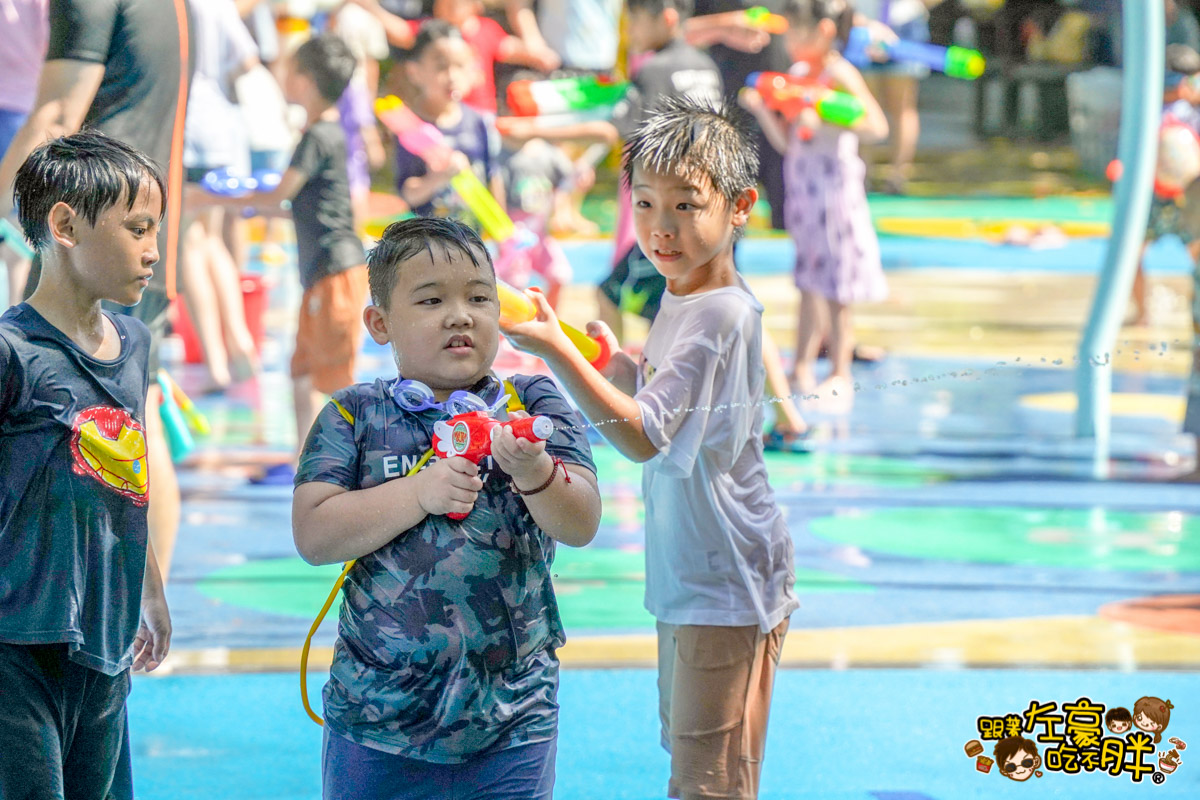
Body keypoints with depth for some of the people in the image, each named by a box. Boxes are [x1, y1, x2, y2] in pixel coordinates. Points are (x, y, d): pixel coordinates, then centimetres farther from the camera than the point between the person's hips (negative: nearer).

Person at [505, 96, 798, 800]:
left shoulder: (723, 314, -23)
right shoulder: (682, 298, 8)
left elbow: (644, 435, -29)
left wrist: (556, 350, -31)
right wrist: (621, 362, 5)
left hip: (726, 582, -10)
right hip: (690, 576, 10)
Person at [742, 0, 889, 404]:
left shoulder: (839, 74, -10)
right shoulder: (798, 74, 12)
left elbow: (877, 125, -19)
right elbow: (784, 141, 13)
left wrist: (826, 122, -26)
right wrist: (762, 109, -1)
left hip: (835, 185, -7)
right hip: (803, 188, 7)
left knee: (835, 289, -2)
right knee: (810, 284, 12)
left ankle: (840, 374, 4)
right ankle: (801, 367, 17)